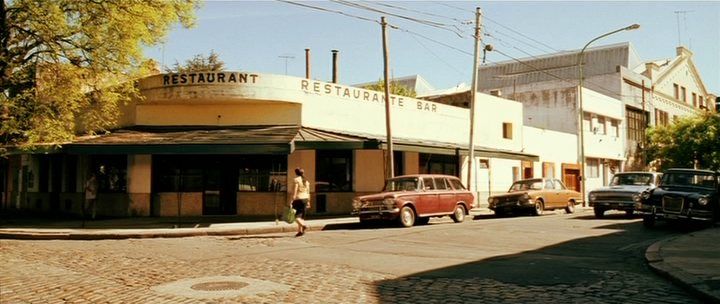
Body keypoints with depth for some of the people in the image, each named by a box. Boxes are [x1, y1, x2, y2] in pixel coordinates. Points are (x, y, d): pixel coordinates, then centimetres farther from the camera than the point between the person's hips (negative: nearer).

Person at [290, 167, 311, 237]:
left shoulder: (296, 180, -10)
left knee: (296, 216, -3)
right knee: (301, 215, 12)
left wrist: (291, 202, -14)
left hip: (298, 199, -7)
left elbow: (294, 192, -15)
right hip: (305, 199, 7)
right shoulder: (306, 181, 10)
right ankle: (300, 231, 10)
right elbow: (308, 192, 11)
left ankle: (303, 225, -27)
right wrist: (308, 202, 17)